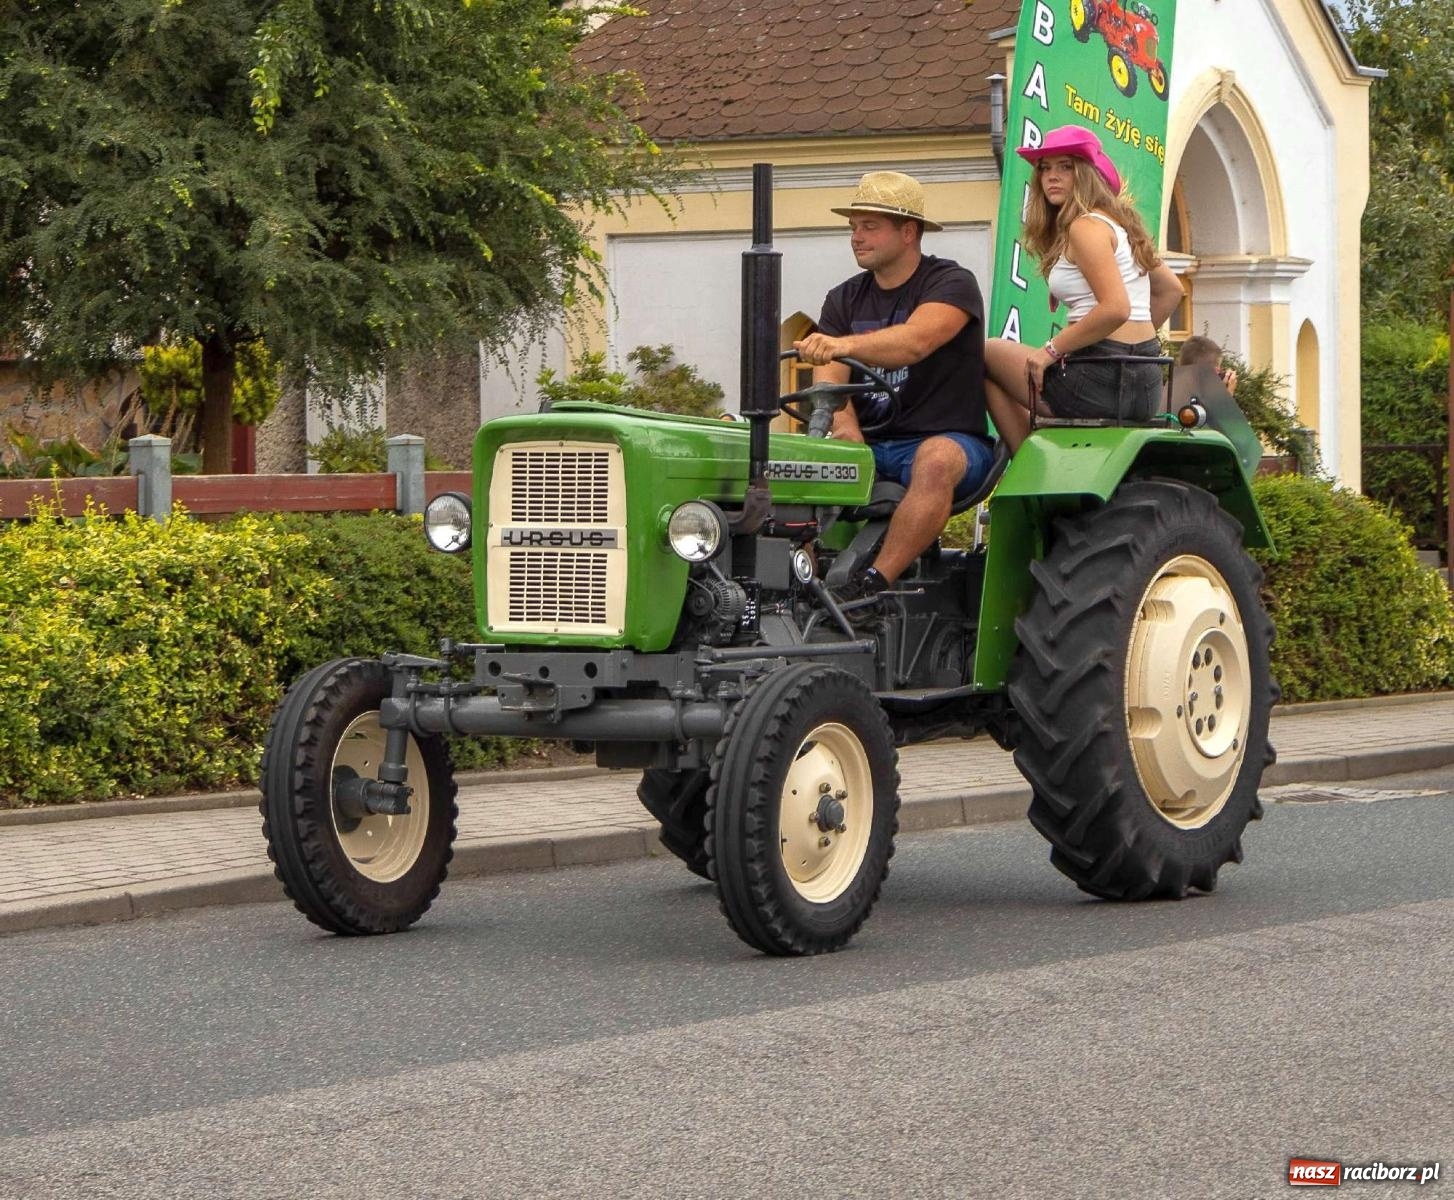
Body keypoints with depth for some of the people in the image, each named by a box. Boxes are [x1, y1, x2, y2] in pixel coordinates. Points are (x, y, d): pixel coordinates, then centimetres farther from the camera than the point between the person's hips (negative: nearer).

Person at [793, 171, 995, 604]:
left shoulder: (952, 284, -6)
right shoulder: (844, 300, 13)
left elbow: (915, 341, -28)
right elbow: (829, 379, -2)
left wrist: (844, 344, -46)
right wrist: (845, 429, -25)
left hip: (948, 441, -5)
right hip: (870, 445, 5)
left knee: (935, 460, -39)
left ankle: (873, 586, -45)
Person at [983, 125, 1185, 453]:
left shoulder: (1085, 227, -13)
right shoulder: (1120, 222, 16)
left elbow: (1115, 308, -25)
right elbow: (1171, 291, 24)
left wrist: (1052, 350, -16)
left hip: (1102, 381, -10)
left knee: (989, 353, 9)